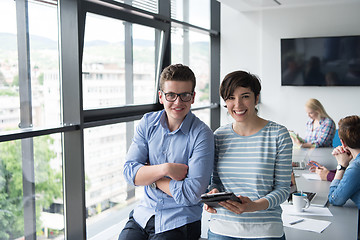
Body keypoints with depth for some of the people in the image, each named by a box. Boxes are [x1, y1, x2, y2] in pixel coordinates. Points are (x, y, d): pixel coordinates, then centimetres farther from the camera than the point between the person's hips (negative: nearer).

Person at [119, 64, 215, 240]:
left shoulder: (202, 134, -13)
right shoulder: (147, 123, 2)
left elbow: (192, 194, -18)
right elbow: (129, 172, -4)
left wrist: (149, 175, -10)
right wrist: (165, 169, -20)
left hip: (179, 223, -4)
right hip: (143, 214, 4)